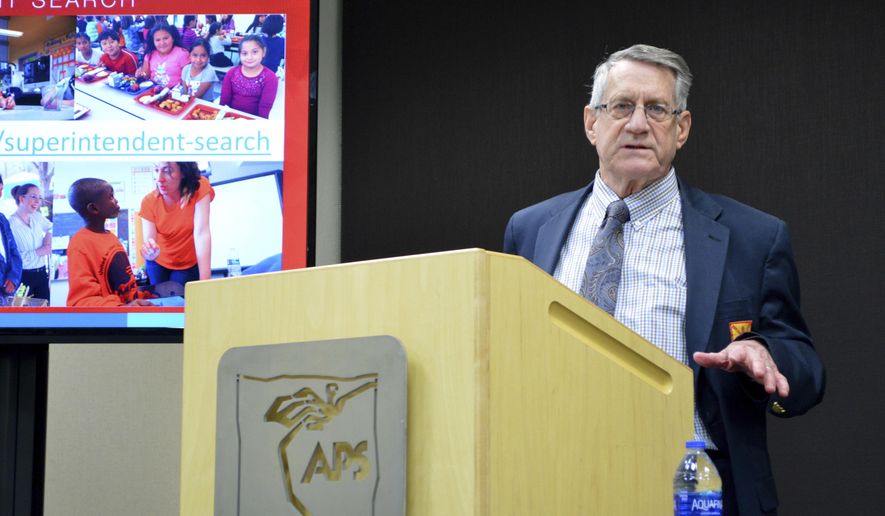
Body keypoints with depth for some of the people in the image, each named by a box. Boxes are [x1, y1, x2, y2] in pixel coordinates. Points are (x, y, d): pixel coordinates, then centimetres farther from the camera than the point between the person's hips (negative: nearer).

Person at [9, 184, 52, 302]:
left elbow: (51, 227, 28)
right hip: (23, 277, -7)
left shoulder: (37, 217, 5)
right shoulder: (11, 224, -17)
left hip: (42, 274, 7)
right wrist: (38, 252, -20)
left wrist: (48, 236, 6)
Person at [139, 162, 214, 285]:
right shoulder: (149, 201, -19)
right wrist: (149, 252, -50)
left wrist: (205, 283, -40)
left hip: (190, 265, -1)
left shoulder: (200, 188, -26)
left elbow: (201, 233, -32)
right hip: (158, 264, 2)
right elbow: (149, 240, -23)